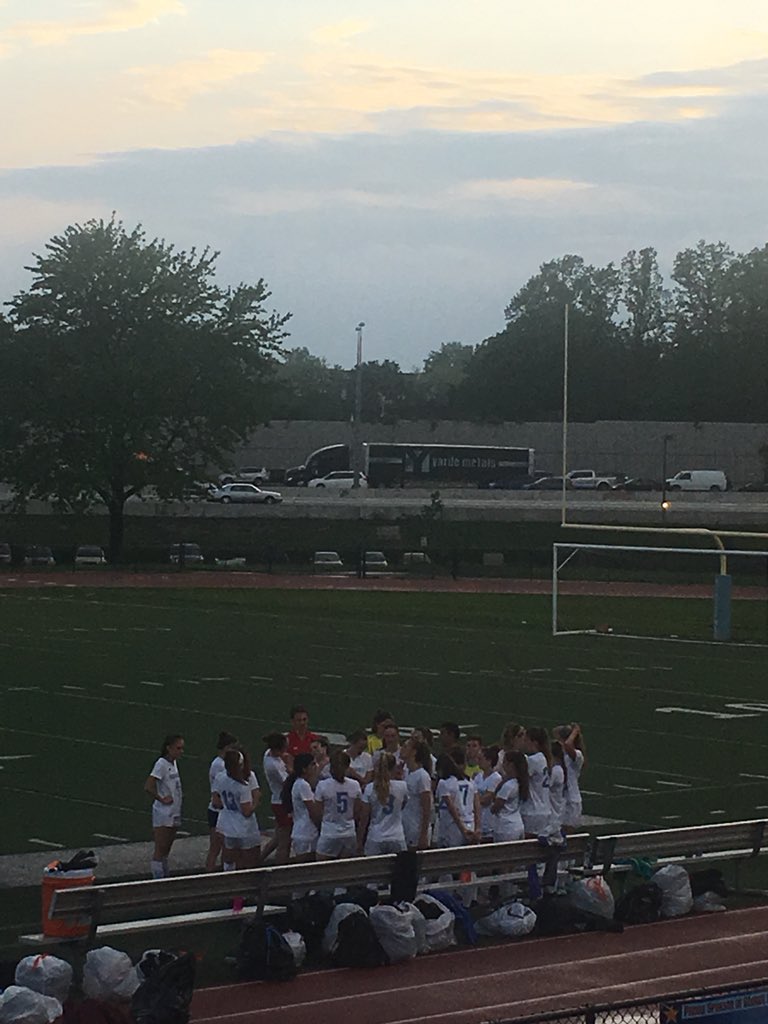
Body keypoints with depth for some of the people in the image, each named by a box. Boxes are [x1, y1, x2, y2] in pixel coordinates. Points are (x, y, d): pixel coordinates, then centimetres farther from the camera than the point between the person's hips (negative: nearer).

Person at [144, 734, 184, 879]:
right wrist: (161, 799, -18)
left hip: (174, 814, 8)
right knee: (160, 849, -4)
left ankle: (165, 878, 21)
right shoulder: (161, 764, -17)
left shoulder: (173, 763, 9)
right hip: (163, 814, -8)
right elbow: (148, 787, -26)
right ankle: (158, 879, -1)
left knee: (166, 850, 14)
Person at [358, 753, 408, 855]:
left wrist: (359, 842, 7)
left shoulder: (370, 788, -3)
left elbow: (364, 818, -1)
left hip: (375, 839, 0)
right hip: (397, 839, 0)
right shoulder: (402, 787, -3)